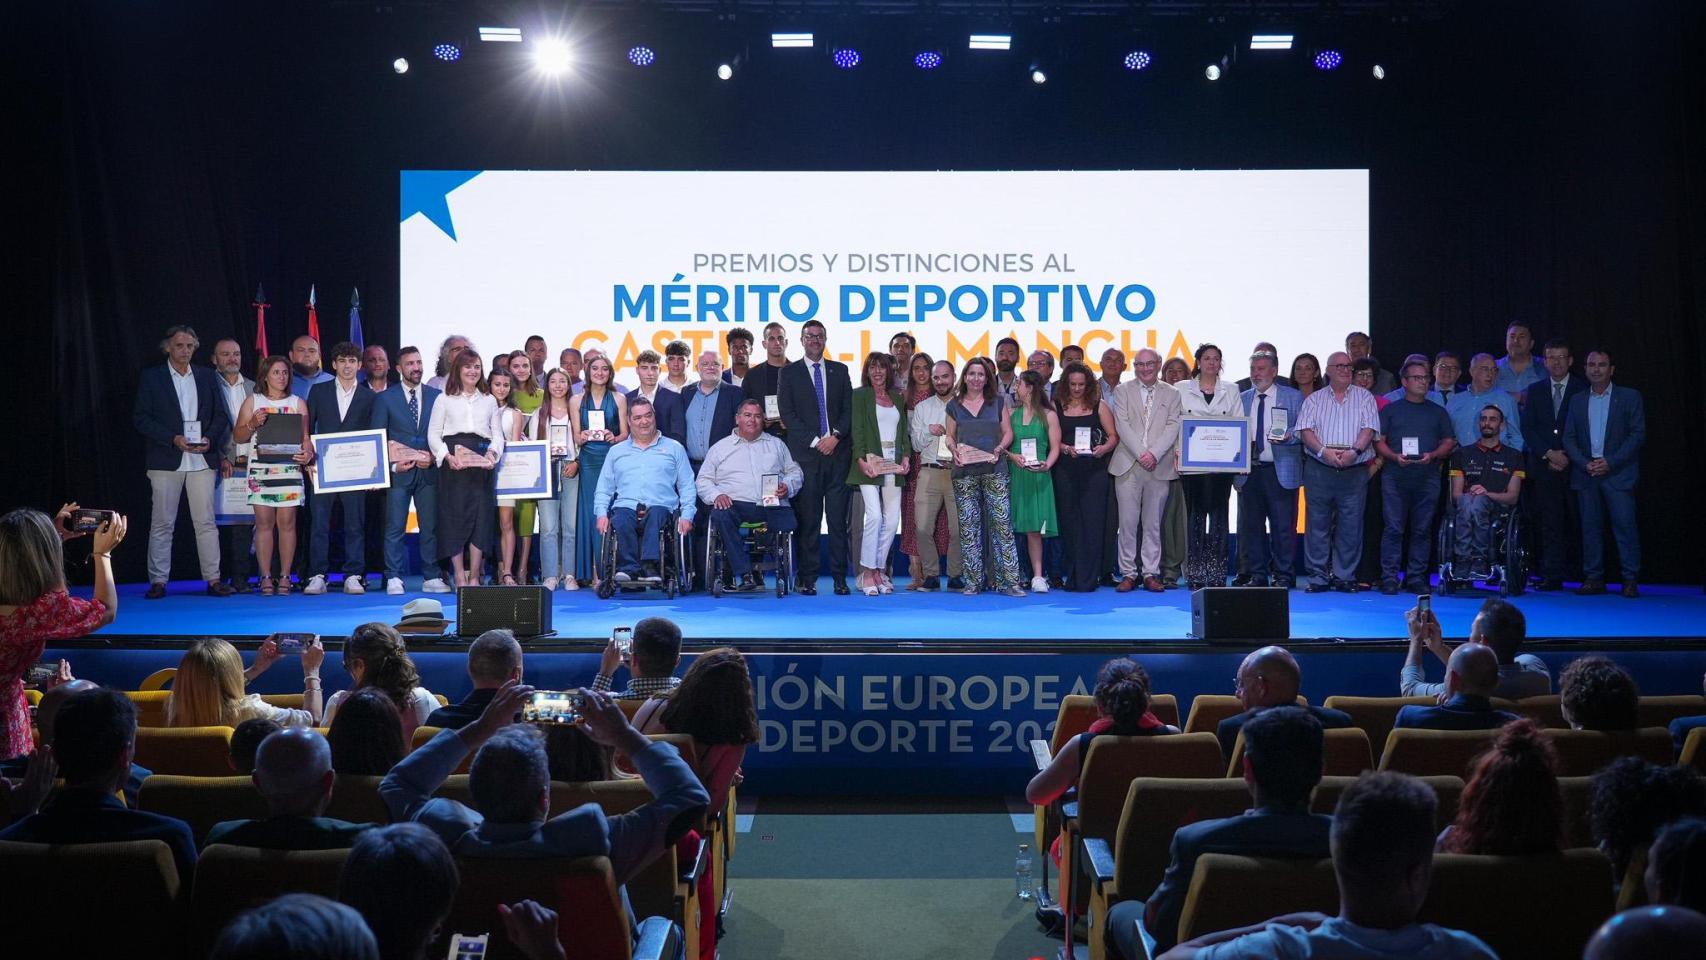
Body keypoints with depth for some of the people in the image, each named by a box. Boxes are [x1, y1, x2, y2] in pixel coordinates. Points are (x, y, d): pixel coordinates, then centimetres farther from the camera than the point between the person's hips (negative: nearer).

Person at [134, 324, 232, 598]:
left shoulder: (207, 376, 12)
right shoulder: (151, 377, 5)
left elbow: (220, 415, 11)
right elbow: (140, 417, -1)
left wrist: (210, 438, -8)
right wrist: (173, 439, -13)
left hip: (202, 460, 2)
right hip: (166, 461, -2)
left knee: (206, 521, 0)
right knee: (162, 523, 1)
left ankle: (213, 579, 2)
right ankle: (158, 581, 5)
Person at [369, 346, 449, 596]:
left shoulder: (436, 396, 10)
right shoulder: (385, 398, 5)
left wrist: (433, 457, -5)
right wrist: (392, 464, -7)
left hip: (429, 470, 2)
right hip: (399, 471, -2)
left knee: (431, 527, 2)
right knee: (395, 528, -2)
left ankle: (431, 578, 8)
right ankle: (394, 579, 4)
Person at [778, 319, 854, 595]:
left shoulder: (840, 371, 15)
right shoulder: (789, 373, 8)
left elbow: (849, 409, 10)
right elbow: (788, 414, 0)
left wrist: (836, 436, -6)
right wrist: (815, 441, -8)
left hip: (837, 452, 2)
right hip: (806, 455, -2)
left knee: (839, 519, 0)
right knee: (807, 520, -3)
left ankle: (840, 578, 3)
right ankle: (807, 579, 1)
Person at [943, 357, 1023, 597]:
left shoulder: (997, 402, 9)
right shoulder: (954, 405, 11)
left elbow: (1008, 432, 8)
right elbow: (950, 436, 13)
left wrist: (999, 449, -11)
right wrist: (955, 449, -8)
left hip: (993, 470, -1)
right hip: (964, 472, 1)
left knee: (1002, 522, -7)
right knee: (968, 525, 0)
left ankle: (1008, 580, -5)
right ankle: (972, 581, 6)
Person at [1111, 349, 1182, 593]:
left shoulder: (1171, 394, 11)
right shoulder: (1123, 391, 9)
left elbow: (1173, 427, 0)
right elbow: (1122, 425, -2)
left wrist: (1154, 454, -13)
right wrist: (1141, 454, -12)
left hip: (1159, 466, 1)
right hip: (1128, 465, -1)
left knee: (1153, 523, 4)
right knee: (1127, 522, -1)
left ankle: (1151, 573, 8)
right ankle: (1128, 573, 5)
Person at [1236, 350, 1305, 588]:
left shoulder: (1293, 397, 6)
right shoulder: (1242, 399, 15)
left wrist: (1289, 435, -18)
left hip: (1281, 472, -3)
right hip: (1248, 471, 3)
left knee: (1283, 526, -3)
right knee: (1249, 525, 5)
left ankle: (1283, 575, 6)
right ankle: (1256, 575, 13)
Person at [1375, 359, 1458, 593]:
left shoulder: (1438, 412, 17)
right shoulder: (1390, 410, 13)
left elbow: (1449, 442, 13)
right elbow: (1379, 441, 6)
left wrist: (1432, 455, -7)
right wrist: (1395, 456, -12)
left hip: (1428, 477, 2)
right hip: (1396, 477, -2)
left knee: (1422, 529, 1)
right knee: (1394, 528, -7)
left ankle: (1416, 578, 6)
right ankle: (1389, 578, -5)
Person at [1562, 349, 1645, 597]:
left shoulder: (1629, 397, 4)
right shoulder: (1577, 401, 13)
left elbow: (1638, 434, -3)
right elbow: (1569, 438, 9)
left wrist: (1610, 462, -11)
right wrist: (1585, 464, -7)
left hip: (1618, 474, -3)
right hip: (1586, 474, 3)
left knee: (1625, 525, -8)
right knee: (1590, 527, 4)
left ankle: (1630, 580, -4)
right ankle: (1594, 579, 8)